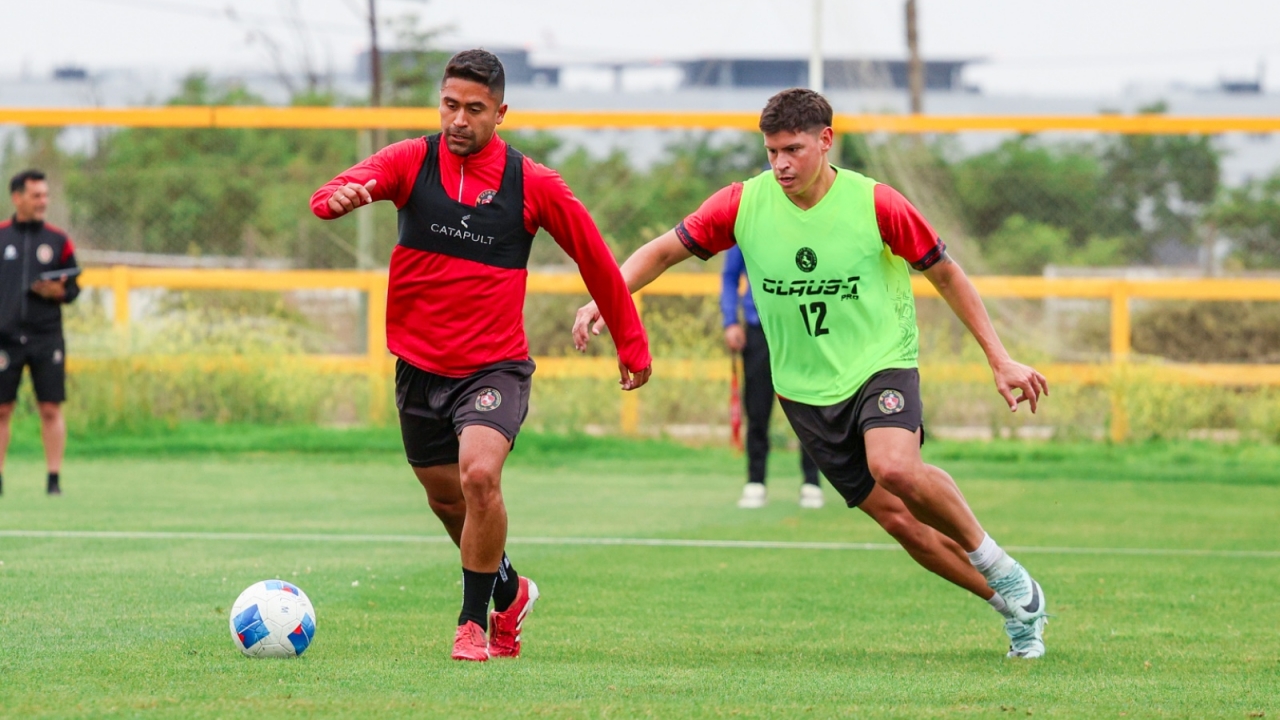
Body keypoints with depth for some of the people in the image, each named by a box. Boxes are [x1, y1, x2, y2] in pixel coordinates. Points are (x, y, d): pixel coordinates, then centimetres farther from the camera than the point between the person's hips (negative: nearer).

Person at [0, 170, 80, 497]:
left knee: (51, 409, -4)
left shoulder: (59, 240, 8)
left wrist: (58, 291, -11)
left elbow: (73, 288, 11)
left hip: (47, 337, 1)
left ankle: (54, 478, 0)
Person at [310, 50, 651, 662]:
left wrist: (631, 343, 10)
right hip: (418, 368, 3)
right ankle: (509, 592, 44)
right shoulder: (411, 162, -4)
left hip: (495, 367, -3)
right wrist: (342, 198, -45)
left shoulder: (532, 185, -5)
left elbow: (596, 259, 6)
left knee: (479, 475, -26)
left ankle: (474, 621, -9)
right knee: (446, 500, 16)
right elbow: (327, 196, -20)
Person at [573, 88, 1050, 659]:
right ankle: (1017, 606, 12)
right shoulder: (745, 204, -6)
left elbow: (945, 275, 0)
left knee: (895, 468, -32)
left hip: (880, 364, -3)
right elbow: (664, 251, 3)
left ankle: (997, 566, -8)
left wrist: (1000, 360, 0)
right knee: (894, 516, -3)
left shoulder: (877, 206, -12)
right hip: (806, 389, 3)